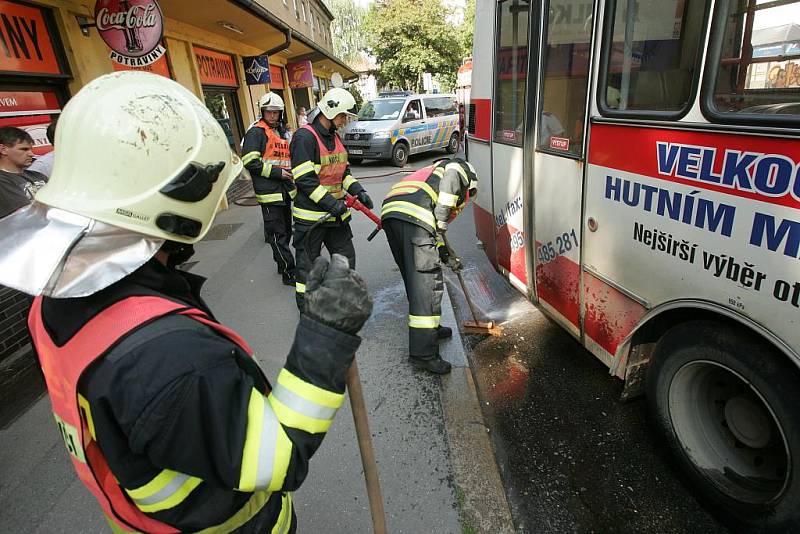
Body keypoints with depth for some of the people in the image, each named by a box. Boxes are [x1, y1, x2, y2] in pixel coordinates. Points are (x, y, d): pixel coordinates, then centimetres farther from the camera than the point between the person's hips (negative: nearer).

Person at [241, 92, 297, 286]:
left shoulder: (283, 131, 18)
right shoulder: (256, 132, -8)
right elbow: (250, 162, -15)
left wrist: (290, 171, 12)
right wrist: (276, 172, -17)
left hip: (285, 190, 9)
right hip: (269, 191, -9)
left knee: (286, 230, 17)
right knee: (277, 233, -6)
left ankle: (282, 263, 33)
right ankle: (289, 273, -2)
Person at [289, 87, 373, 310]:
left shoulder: (334, 137, 13)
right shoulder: (305, 137, -15)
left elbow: (343, 171, 17)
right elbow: (304, 179, -21)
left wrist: (358, 191, 1)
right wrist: (331, 203, -24)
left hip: (336, 212, 8)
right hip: (311, 214, -8)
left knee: (346, 256, 15)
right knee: (308, 264, 5)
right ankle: (306, 309, 20)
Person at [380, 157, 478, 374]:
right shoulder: (462, 168, 22)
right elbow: (450, 179, -6)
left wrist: (446, 256, 38)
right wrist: (440, 223, -6)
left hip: (389, 213, 9)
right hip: (413, 215, -9)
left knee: (415, 278, 21)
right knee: (428, 281, -6)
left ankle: (430, 328, 37)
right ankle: (423, 352, -5)